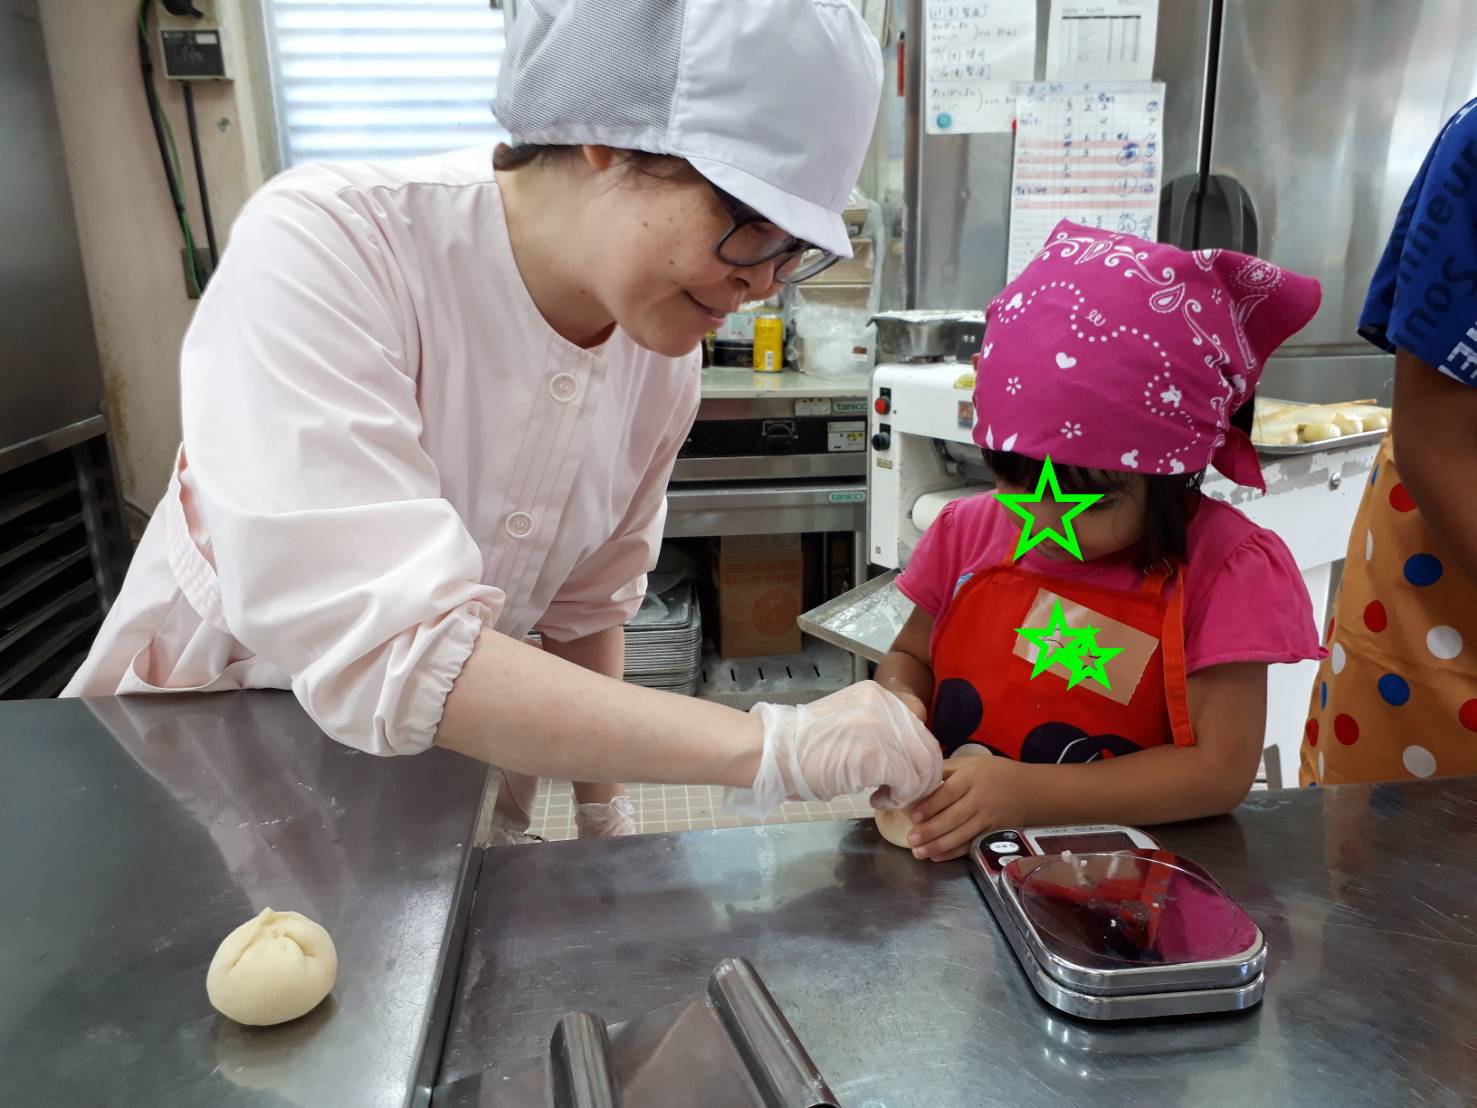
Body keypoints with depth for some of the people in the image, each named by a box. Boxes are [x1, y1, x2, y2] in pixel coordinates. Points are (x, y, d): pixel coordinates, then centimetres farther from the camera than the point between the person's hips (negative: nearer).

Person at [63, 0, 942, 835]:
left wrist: (604, 815, -1)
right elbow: (383, 651, -39)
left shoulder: (663, 349, -13)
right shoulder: (318, 247, -29)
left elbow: (587, 604, 0)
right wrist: (770, 747, -40)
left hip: (460, 748, 4)